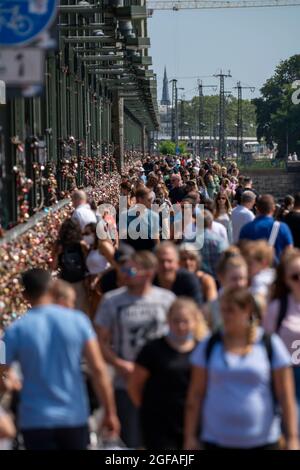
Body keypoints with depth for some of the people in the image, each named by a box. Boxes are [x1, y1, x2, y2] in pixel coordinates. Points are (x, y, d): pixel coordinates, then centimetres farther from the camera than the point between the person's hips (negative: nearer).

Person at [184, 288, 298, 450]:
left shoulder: (270, 345, 1)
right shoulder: (209, 346, 5)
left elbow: (286, 398, 0)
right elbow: (195, 395, 6)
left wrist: (292, 439, -5)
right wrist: (190, 437, 2)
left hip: (262, 442, -1)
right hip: (217, 441, 1)